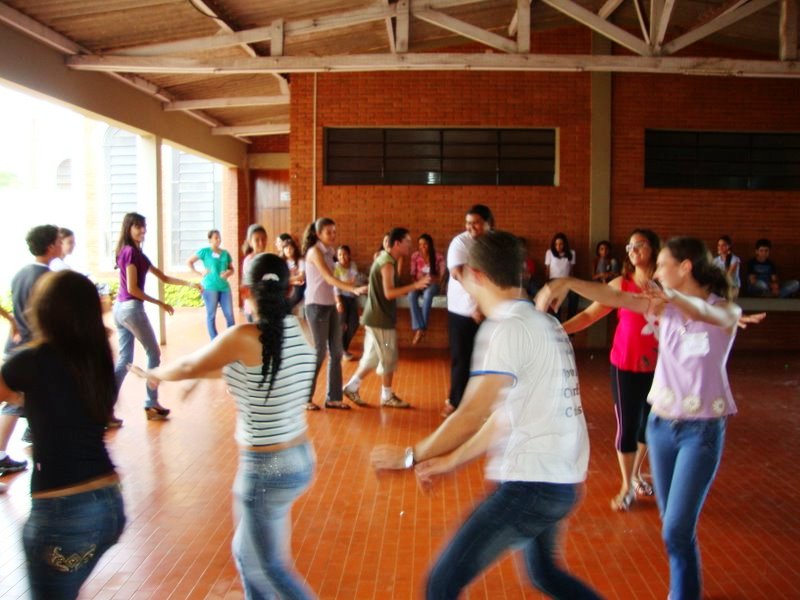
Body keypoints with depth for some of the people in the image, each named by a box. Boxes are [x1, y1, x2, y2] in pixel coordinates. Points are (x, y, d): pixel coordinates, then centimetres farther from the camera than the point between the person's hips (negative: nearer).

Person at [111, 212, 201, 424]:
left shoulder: (137, 253, 17)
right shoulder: (131, 251, -12)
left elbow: (163, 277, 18)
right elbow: (132, 288, -17)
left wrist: (189, 284, 8)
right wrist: (160, 303, -11)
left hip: (119, 308, 9)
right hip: (131, 308, -9)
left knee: (124, 359, 9)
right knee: (154, 354, 5)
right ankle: (151, 405, 11)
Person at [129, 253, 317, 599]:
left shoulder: (245, 338, -21)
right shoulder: (301, 330, -3)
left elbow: (189, 367, -2)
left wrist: (154, 374, 19)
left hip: (266, 470, -7)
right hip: (301, 458, 7)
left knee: (270, 568, 13)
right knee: (247, 554, 26)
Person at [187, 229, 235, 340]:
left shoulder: (225, 253, 10)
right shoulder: (205, 251, -2)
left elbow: (231, 269, 17)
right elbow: (189, 261, 2)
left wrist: (228, 273, -6)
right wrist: (199, 273, -4)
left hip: (224, 287, 4)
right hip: (210, 287, -4)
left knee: (229, 315, 2)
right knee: (211, 315, 4)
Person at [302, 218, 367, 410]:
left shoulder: (328, 251, 13)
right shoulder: (314, 251, -12)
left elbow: (329, 281, 11)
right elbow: (329, 279, -22)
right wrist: (354, 289, -32)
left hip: (330, 306, 8)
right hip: (316, 306, -8)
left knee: (336, 352, 6)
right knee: (319, 352, -4)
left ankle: (333, 398, 14)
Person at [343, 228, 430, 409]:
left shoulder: (384, 259, 14)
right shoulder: (387, 264, -17)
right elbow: (389, 293, -26)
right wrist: (415, 285, -31)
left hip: (376, 317, 10)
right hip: (381, 319, -10)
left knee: (373, 357, 15)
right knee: (389, 359, 1)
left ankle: (352, 387, 20)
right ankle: (387, 397, 12)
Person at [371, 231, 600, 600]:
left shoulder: (507, 328, -16)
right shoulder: (543, 323, 12)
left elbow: (472, 415, -20)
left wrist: (410, 456, -6)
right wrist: (449, 462, 15)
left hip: (532, 485, -10)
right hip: (558, 481, 10)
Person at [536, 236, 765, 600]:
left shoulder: (726, 309, -10)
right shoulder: (667, 307, 2)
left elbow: (704, 312, -34)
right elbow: (614, 297, -9)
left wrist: (674, 296, -56)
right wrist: (567, 282, -25)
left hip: (702, 431, -5)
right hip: (661, 424, 5)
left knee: (676, 531, -8)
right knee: (672, 520, 15)